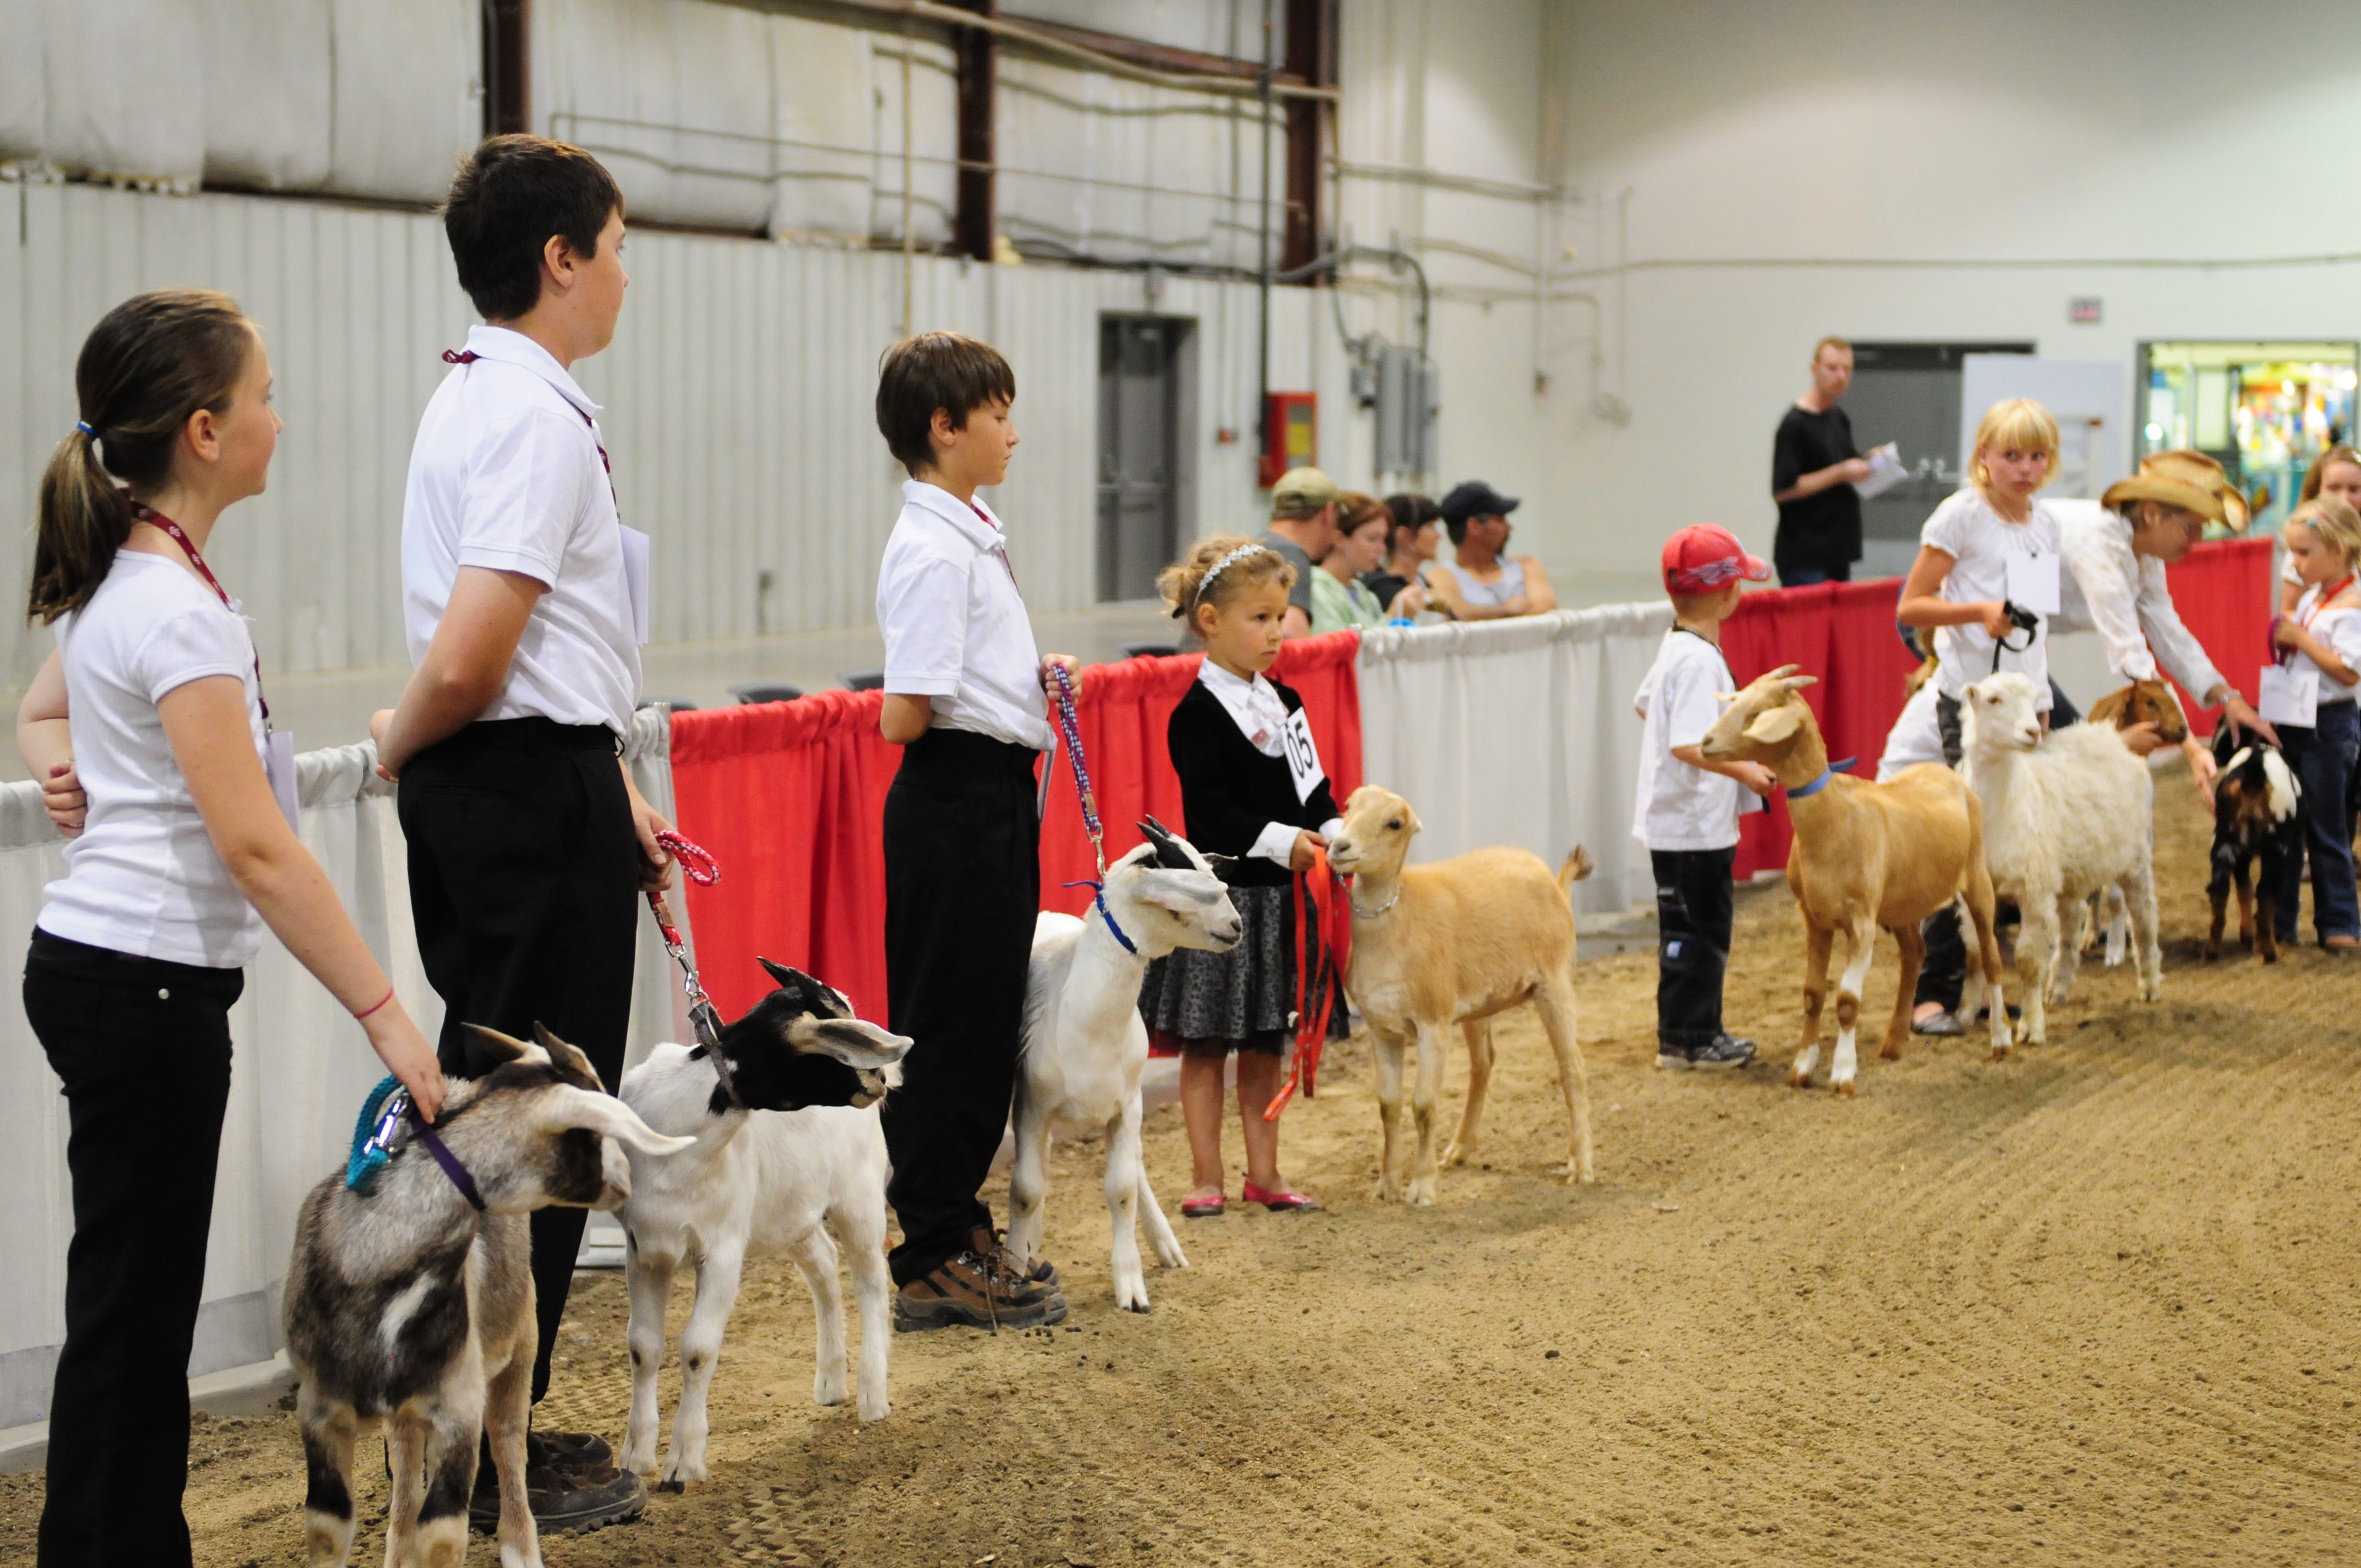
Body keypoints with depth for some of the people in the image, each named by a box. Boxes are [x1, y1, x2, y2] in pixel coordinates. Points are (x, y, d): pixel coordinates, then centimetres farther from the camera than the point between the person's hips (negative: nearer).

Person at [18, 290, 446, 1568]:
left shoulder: (118, 577, 11)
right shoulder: (176, 608, -19)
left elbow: (40, 710, 29)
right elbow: (256, 847, -23)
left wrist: (65, 770, 6)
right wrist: (383, 1014, -22)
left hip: (99, 970, 9)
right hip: (144, 986, -9)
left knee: (135, 1309, 12)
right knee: (132, 1320, -3)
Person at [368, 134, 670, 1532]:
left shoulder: (485, 398, 15)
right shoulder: (538, 417, -16)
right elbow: (468, 659, -23)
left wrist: (617, 793, 20)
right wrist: (401, 743, -3)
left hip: (488, 786, 10)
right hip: (540, 789, -10)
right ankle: (489, 1461, 7)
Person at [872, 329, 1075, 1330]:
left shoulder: (971, 535, 14)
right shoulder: (933, 551, -17)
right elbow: (904, 716, -23)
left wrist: (1035, 678, 6)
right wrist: (1012, 701, -6)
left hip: (994, 797, 10)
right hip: (958, 801, -10)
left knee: (984, 1023, 16)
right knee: (952, 1029, -3)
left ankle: (956, 1233, 26)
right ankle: (933, 1266, 6)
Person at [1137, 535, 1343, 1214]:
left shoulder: (1284, 703, 11)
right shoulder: (1198, 716, -11)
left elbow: (1311, 784, 14)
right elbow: (1209, 809, -17)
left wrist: (1330, 832, -4)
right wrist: (1280, 841, -23)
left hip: (1280, 897, 7)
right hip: (1222, 895, -7)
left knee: (1265, 1044, 12)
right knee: (1206, 1045, 2)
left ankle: (1264, 1174, 19)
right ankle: (1207, 1177, 9)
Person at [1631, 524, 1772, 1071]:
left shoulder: (1675, 647, 10)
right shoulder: (1700, 660, -21)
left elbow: (1644, 704, 26)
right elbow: (1688, 745, -30)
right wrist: (1744, 770, -29)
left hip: (1675, 819, 10)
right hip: (1693, 825, -10)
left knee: (1696, 928, 16)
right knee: (1696, 930, -3)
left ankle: (1699, 1033, 23)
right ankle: (1688, 1040, 3)